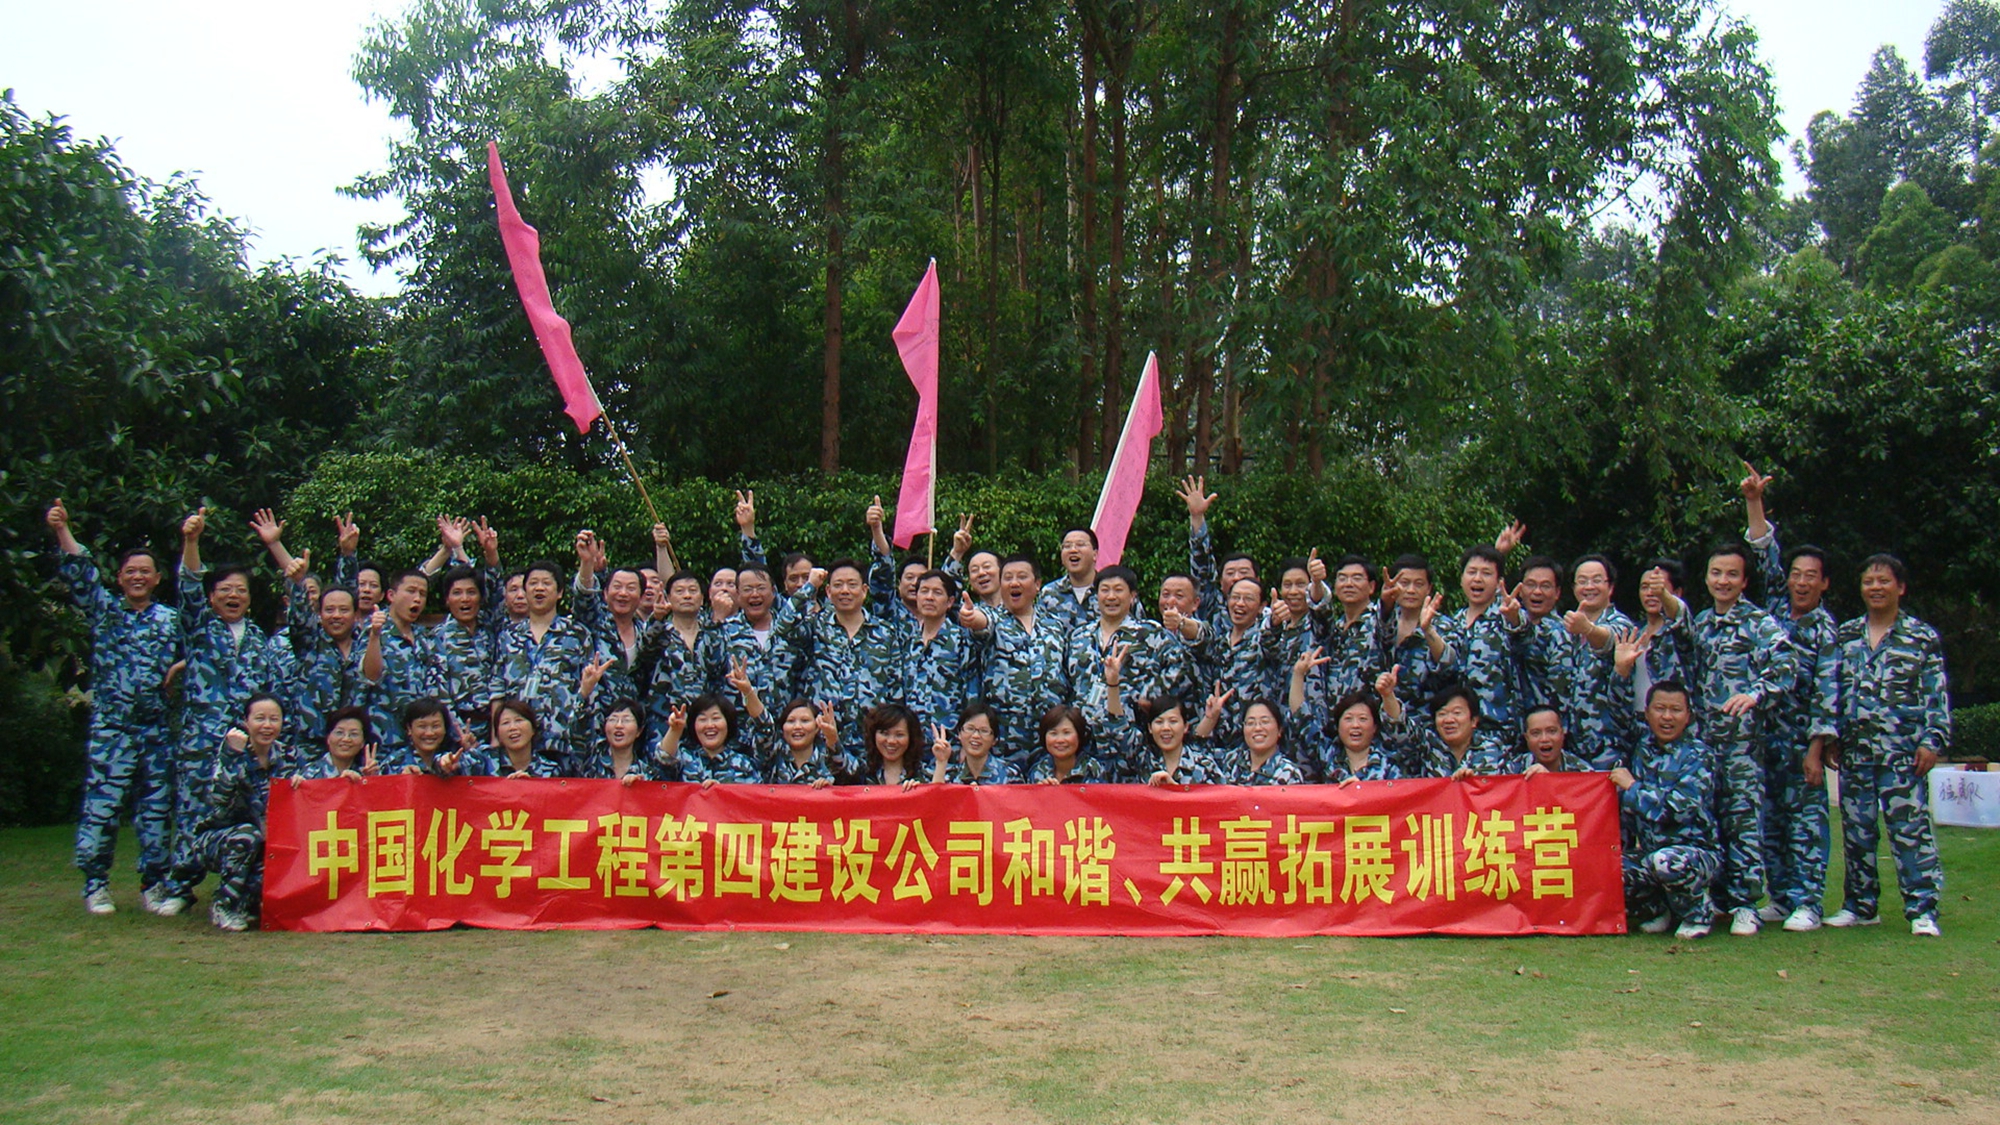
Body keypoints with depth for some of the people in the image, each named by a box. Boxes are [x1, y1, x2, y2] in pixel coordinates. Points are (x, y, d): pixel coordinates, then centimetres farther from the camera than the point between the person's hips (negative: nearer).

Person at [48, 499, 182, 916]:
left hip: (158, 729, 2)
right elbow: (80, 573, -5)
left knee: (156, 810, 4)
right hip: (110, 727, -2)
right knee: (101, 806, -4)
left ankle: (154, 884, 13)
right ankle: (95, 884, 6)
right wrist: (62, 530, -17)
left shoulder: (170, 619, 12)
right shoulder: (104, 609, 7)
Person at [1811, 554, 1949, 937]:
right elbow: (1828, 689, 6)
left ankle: (1922, 909, -3)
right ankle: (1860, 905, 18)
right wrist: (1821, 740, -1)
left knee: (1911, 826, -8)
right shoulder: (1845, 635, 11)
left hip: (1902, 749, -3)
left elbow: (1937, 696, 2)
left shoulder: (1923, 638, 4)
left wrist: (1932, 741, -8)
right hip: (1853, 749, 3)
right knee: (1856, 829, 8)